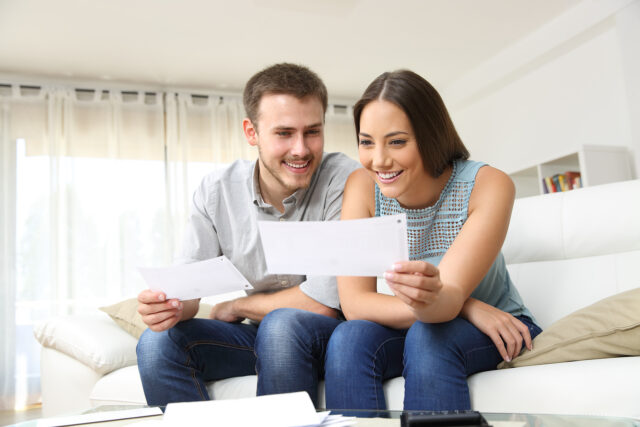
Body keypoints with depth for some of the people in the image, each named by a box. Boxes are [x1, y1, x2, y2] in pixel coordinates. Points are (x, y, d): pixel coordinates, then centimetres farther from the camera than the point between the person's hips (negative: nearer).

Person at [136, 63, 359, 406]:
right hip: (258, 334, 4)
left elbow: (326, 302, -23)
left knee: (282, 324, -34)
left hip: (331, 333, -3)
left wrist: (234, 307, -9)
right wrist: (169, 304, -31)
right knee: (158, 342, -17)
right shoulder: (215, 193, -5)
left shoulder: (345, 180, -19)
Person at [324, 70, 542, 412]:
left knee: (428, 336, -34)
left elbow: (449, 297, -28)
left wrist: (432, 298, -53)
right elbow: (353, 303, -21)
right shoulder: (362, 186, -14)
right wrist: (466, 307, -29)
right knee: (348, 339, -29)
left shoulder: (489, 185, -20)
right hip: (408, 329, 2)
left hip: (495, 334, -1)